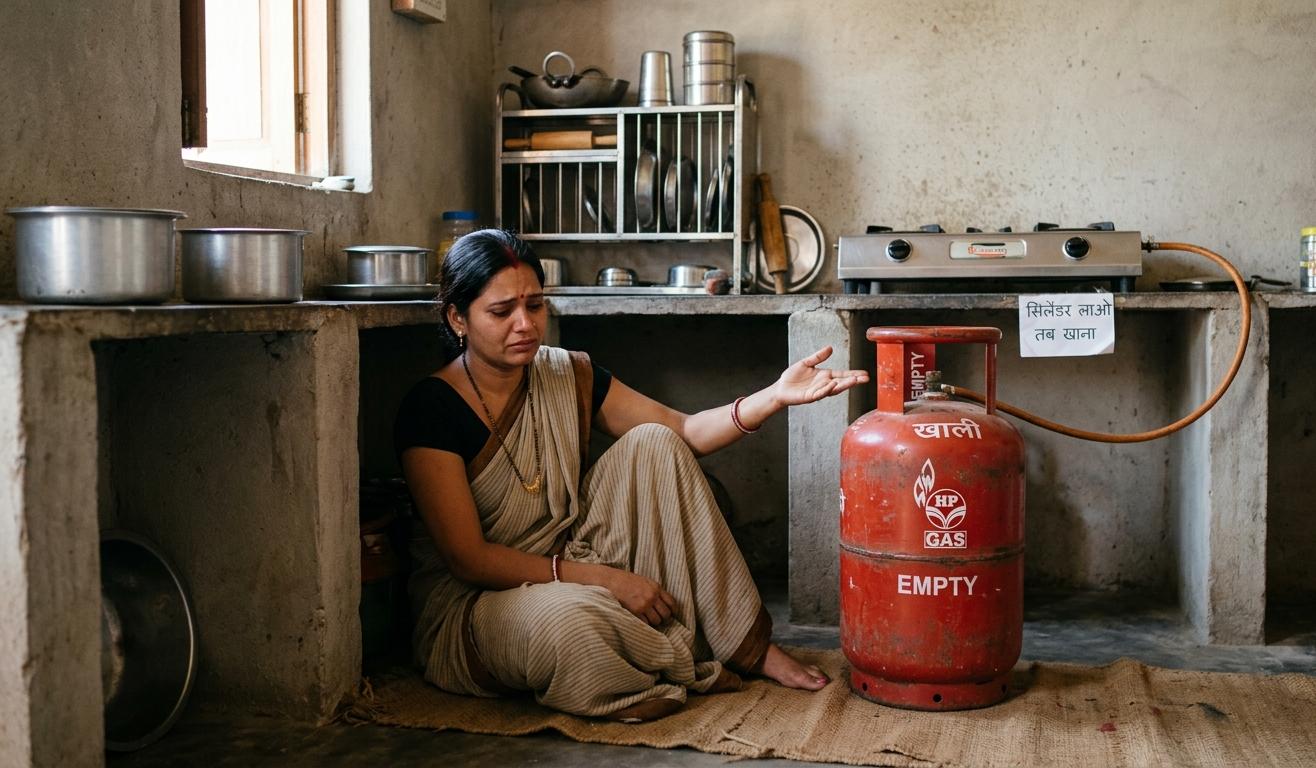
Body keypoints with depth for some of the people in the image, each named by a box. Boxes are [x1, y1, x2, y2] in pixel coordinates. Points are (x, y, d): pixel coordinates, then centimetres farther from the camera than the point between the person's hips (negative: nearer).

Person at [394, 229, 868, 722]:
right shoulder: (431, 409, -18)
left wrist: (776, 396, -16)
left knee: (651, 444, -9)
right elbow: (468, 558, -20)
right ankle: (688, 667, -9)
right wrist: (603, 578, -23)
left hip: (575, 566, 7)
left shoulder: (568, 376, 1)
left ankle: (744, 642, -8)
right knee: (567, 620, -41)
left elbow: (684, 432, 1)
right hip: (474, 601, -6)